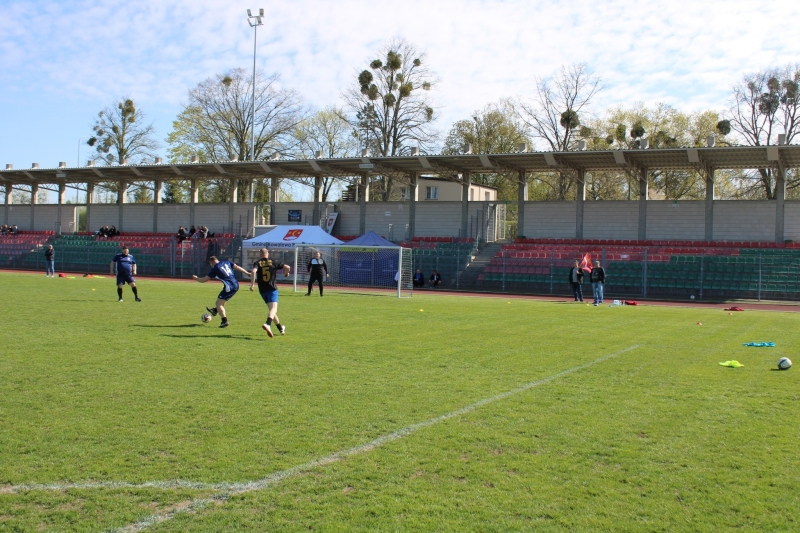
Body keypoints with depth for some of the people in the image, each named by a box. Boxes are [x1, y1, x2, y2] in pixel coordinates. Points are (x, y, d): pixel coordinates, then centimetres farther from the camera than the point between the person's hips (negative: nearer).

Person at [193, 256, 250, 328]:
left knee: (219, 303, 2)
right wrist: (247, 273, 8)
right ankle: (215, 310, 45)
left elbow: (204, 280, 4)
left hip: (229, 286, -8)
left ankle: (225, 321, -2)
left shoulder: (215, 269, -3)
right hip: (236, 285, 8)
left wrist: (196, 278, 22)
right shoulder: (227, 263, 12)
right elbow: (237, 267, 6)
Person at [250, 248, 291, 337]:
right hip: (272, 289, -3)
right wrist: (286, 273, 22)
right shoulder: (273, 262, 5)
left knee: (271, 309, 17)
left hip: (262, 290, 3)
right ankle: (267, 324, -41)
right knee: (273, 308, -13)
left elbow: (253, 271, -17)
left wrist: (252, 284, -16)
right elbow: (287, 267, 1)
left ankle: (281, 328, 28)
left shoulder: (257, 263, 4)